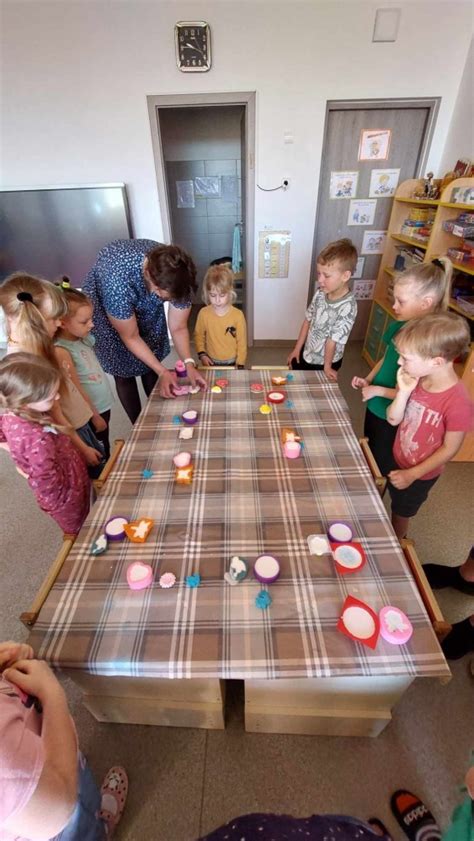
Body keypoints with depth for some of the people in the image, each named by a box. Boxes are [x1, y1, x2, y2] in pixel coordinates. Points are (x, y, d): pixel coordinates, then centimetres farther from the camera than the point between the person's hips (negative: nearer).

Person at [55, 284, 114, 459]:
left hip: (103, 405, 8)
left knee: (105, 451, 24)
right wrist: (95, 417, -12)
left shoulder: (84, 337, 1)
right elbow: (77, 390, -19)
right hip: (90, 413, -8)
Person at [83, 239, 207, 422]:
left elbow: (178, 327, -18)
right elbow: (131, 337, -29)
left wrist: (189, 364, -31)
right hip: (104, 302, -3)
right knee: (123, 373, -1)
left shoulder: (176, 276, -31)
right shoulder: (116, 280, -43)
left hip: (147, 306, 4)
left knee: (150, 366, 8)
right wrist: (162, 371, -31)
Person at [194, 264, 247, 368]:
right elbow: (199, 335, 5)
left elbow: (242, 342, -7)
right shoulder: (203, 313, -9)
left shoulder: (238, 315, -14)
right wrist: (201, 354, -7)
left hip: (232, 363, -1)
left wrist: (240, 364, -7)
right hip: (211, 363, 2)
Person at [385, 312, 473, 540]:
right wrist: (404, 392, -25)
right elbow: (393, 419, -9)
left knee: (400, 512, 19)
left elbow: (449, 449, -21)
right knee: (395, 502, 27)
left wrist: (412, 474, -20)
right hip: (398, 459, 5)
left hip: (420, 474, -5)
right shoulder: (417, 380, -14)